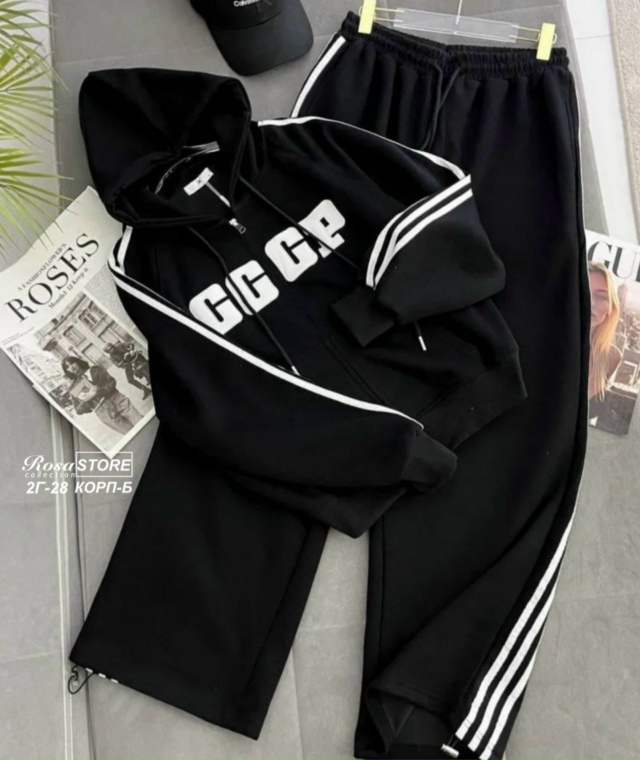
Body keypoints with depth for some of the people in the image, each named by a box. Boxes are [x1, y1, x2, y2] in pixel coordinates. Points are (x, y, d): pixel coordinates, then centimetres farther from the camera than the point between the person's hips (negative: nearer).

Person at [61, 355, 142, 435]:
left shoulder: (94, 369, 7)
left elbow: (111, 382, -2)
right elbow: (79, 410, 5)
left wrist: (96, 393, -16)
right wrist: (85, 402, -16)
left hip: (118, 401, 1)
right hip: (105, 414, -1)